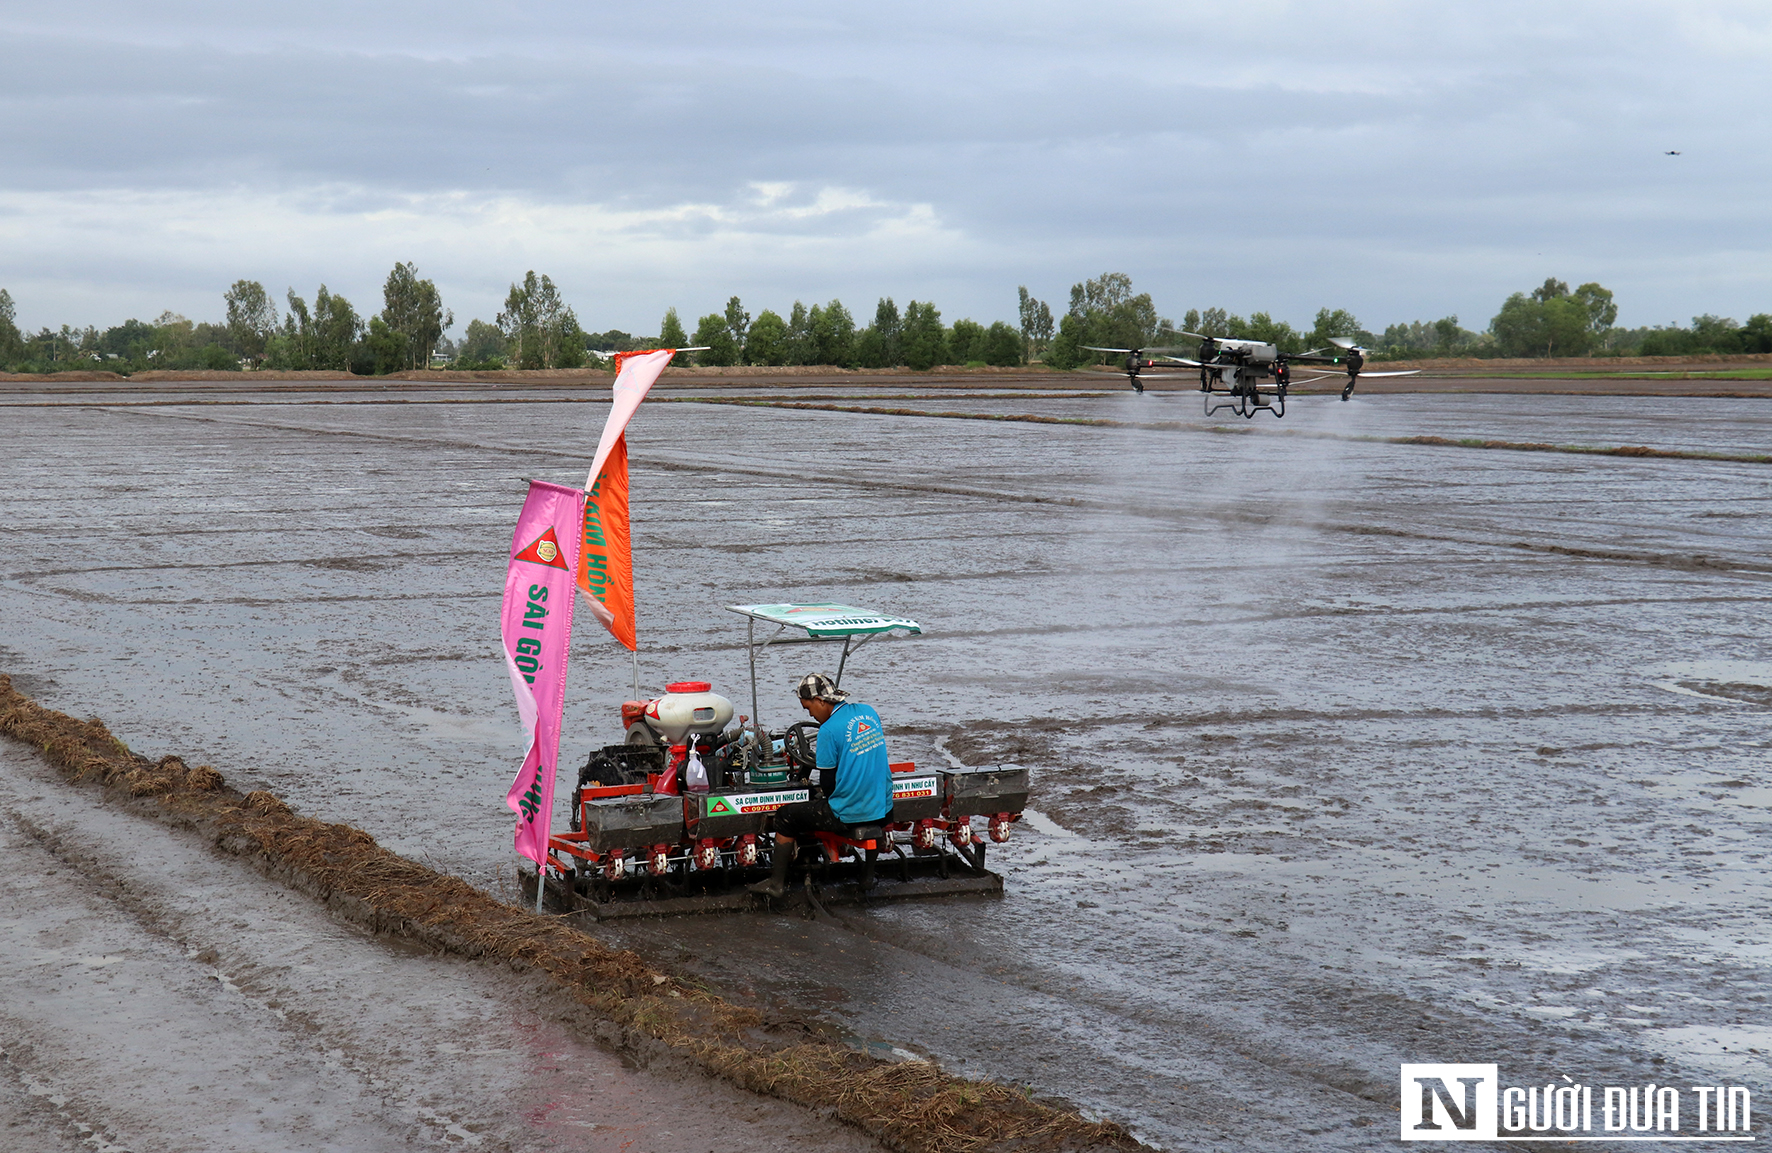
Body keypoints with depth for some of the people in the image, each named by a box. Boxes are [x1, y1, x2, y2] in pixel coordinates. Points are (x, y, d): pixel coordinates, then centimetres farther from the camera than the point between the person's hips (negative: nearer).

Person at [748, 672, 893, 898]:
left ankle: (777, 883, 18)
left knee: (785, 816, 10)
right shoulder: (868, 712, 5)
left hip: (849, 818, -7)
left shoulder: (829, 730, -16)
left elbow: (828, 784, -9)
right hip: (883, 811, 7)